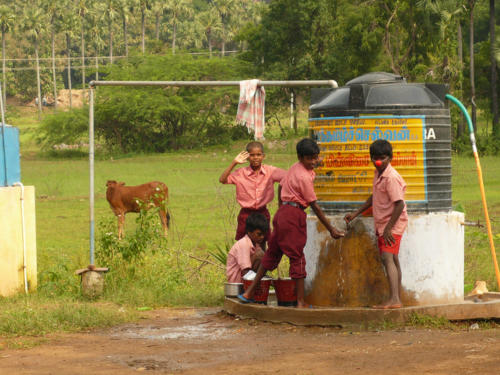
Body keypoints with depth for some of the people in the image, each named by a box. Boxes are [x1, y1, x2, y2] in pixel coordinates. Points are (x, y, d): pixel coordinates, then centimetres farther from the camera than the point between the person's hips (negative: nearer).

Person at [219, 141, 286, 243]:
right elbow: (222, 180, -12)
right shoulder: (241, 173, -6)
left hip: (263, 213, 1)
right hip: (246, 214, -1)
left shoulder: (270, 171, -5)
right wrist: (234, 163, -17)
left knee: (261, 247, 8)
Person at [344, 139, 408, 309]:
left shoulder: (391, 177, -19)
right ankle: (397, 299, 19)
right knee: (392, 260, 13)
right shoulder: (378, 174, 10)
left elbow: (399, 204, -23)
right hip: (382, 224, 10)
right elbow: (374, 197, 24)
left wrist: (388, 228, -22)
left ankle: (394, 299, -29)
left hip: (393, 224, -10)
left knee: (387, 257, -21)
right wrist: (355, 214, 23)